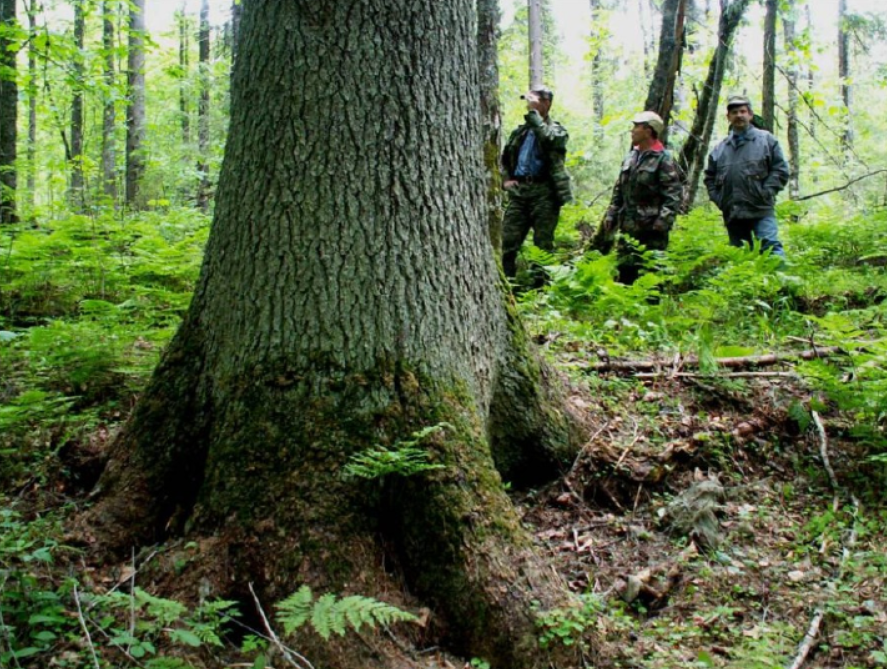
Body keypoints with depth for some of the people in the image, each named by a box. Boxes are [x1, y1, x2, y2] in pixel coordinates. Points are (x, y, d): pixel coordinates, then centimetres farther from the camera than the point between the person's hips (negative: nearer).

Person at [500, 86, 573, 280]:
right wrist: (505, 179, 11)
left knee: (543, 245, -2)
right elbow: (505, 157, 28)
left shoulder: (557, 130, 4)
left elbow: (547, 138, -20)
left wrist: (533, 112, -14)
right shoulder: (520, 131, 18)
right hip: (518, 191, 5)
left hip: (543, 192, -5)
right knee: (508, 241, 0)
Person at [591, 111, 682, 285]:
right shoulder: (630, 158, 14)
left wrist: (663, 222, -22)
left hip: (650, 231, -7)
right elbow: (619, 191, 19)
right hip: (627, 228, 7)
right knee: (624, 272, 13)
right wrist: (611, 215, 11)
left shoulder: (663, 159, -9)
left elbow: (673, 195, -14)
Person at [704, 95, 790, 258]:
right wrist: (717, 198, 6)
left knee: (771, 246, -18)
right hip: (732, 214, 4)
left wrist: (766, 193, -8)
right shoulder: (720, 148, 14)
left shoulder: (766, 140, 5)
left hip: (761, 210, -4)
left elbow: (780, 170, 2)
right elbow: (710, 177, 21)